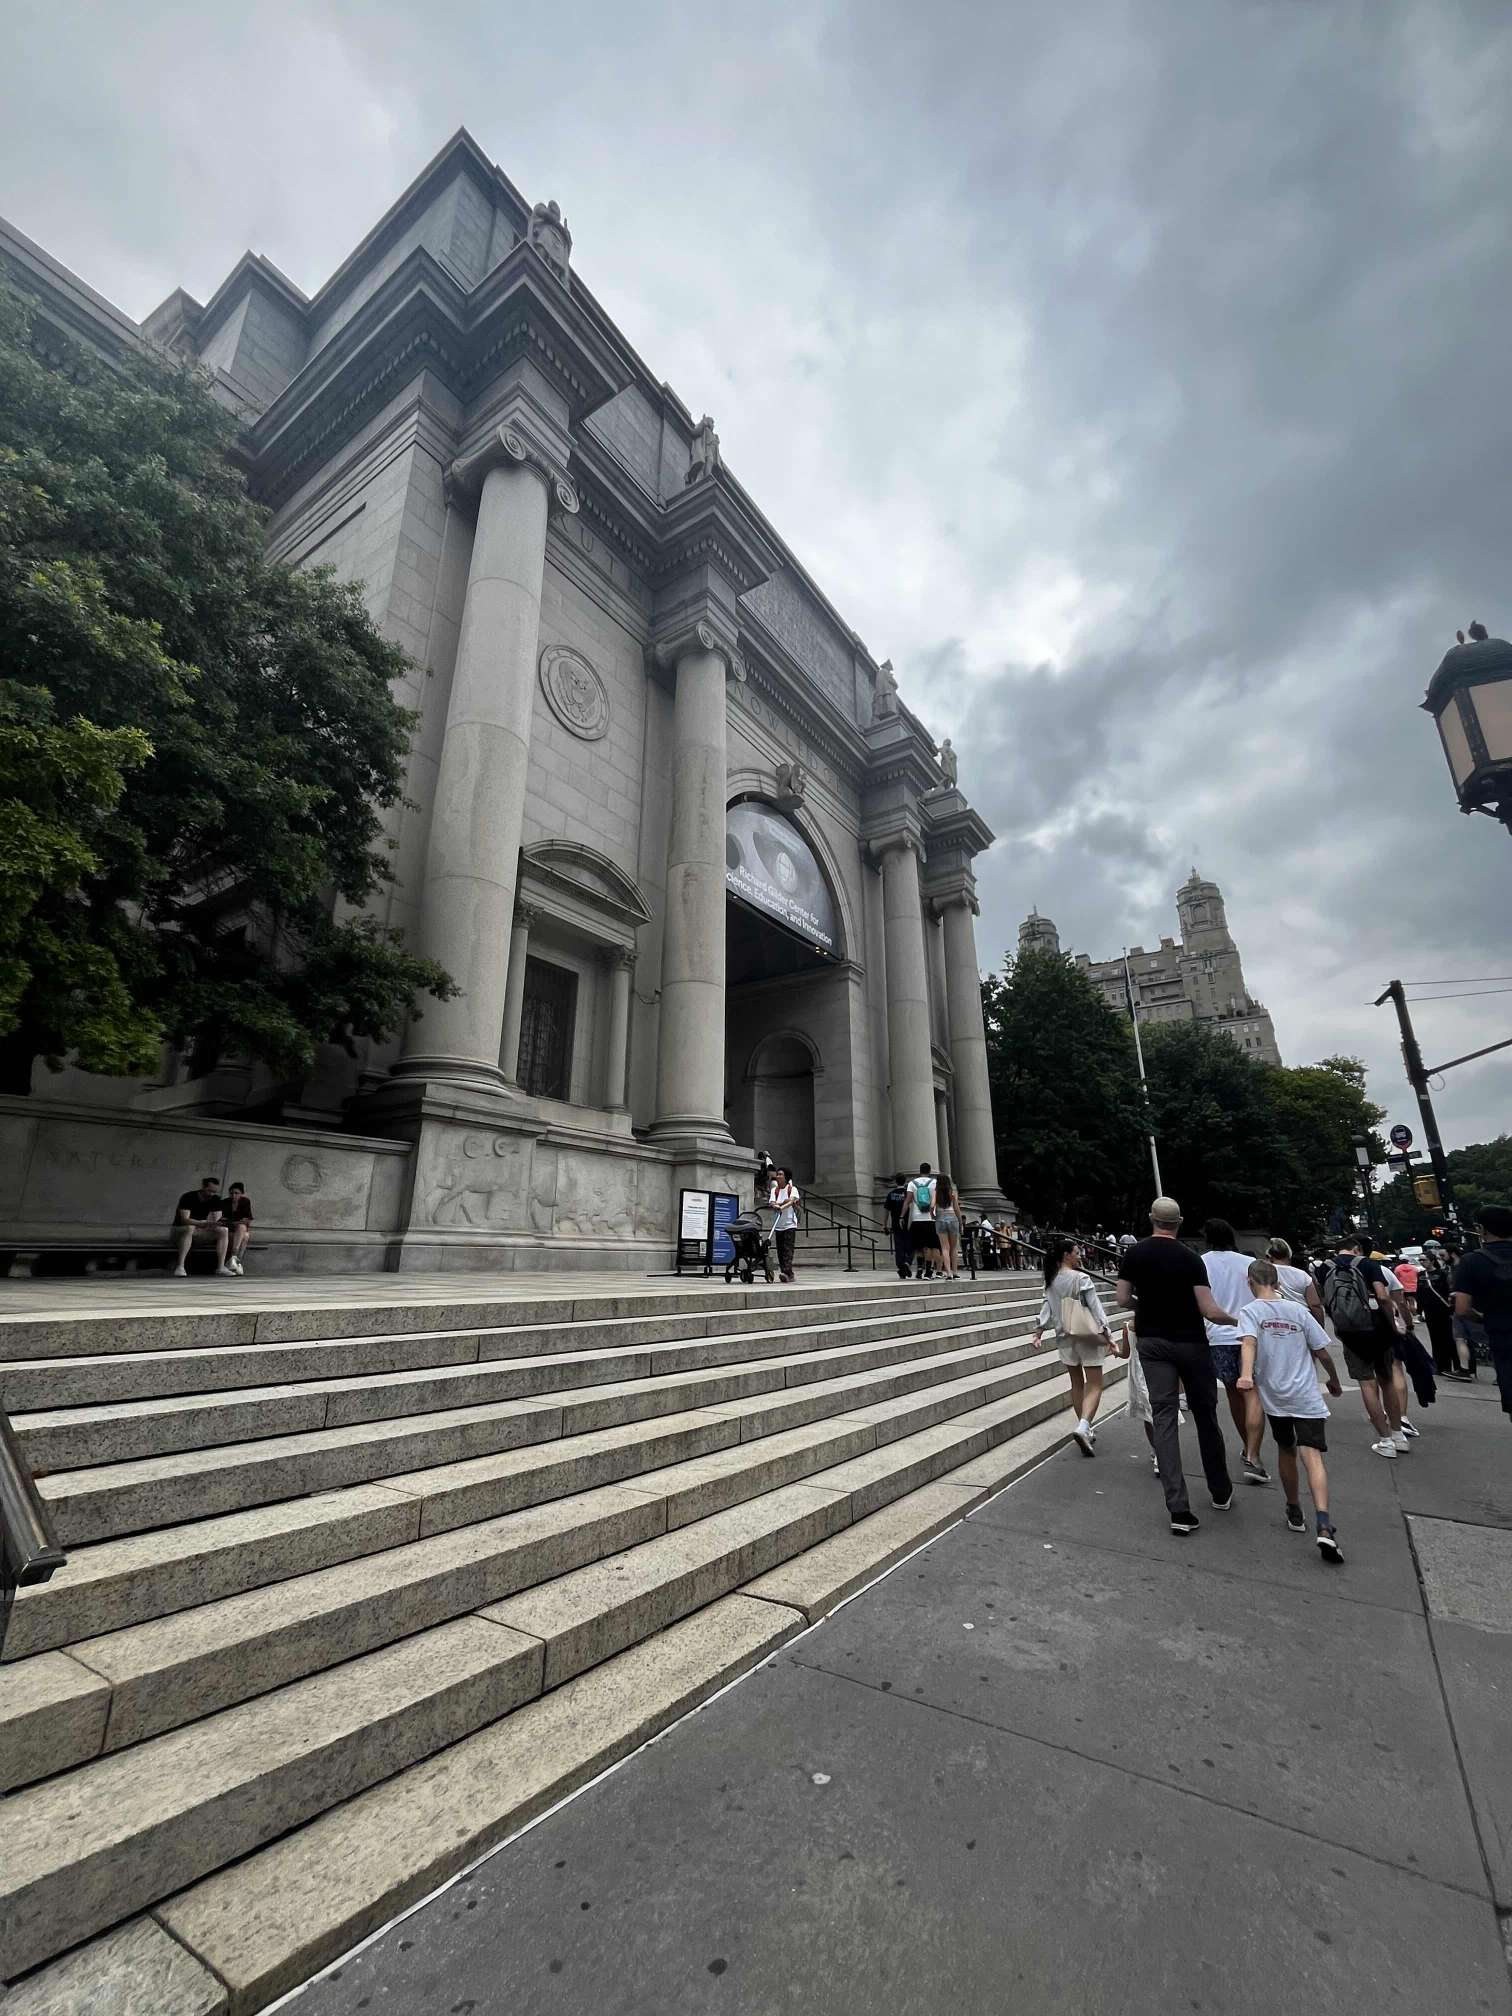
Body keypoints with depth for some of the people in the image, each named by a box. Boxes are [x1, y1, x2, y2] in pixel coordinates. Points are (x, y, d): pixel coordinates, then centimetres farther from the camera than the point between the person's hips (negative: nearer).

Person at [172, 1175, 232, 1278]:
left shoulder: (215, 1199, -4)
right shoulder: (188, 1197, -20)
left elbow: (216, 1220, -7)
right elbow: (184, 1219, -31)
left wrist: (219, 1223, -30)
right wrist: (202, 1223, -45)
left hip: (200, 1230, 5)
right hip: (179, 1229, -5)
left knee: (223, 1231, -19)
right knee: (190, 1228, -39)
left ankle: (221, 1267, -22)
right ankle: (180, 1266, -39)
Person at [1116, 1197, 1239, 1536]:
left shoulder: (1133, 1254, -4)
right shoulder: (1190, 1258, -13)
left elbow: (1123, 1300, -1)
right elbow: (1209, 1311, -15)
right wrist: (1234, 1319, 5)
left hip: (1152, 1342, 1)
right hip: (1190, 1342, -1)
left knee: (1163, 1417, 2)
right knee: (1205, 1415, 17)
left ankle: (1178, 1508, -3)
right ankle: (1220, 1492, 33)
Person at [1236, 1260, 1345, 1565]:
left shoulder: (1250, 1311, -3)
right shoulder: (1299, 1311, 5)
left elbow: (1248, 1343, -22)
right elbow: (1322, 1353, 10)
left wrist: (1246, 1374, -33)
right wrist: (1334, 1381, 28)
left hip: (1274, 1397, -1)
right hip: (1307, 1397, 1)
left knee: (1286, 1450, 19)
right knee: (1312, 1455, -8)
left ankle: (1295, 1513, 31)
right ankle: (1323, 1525, -24)